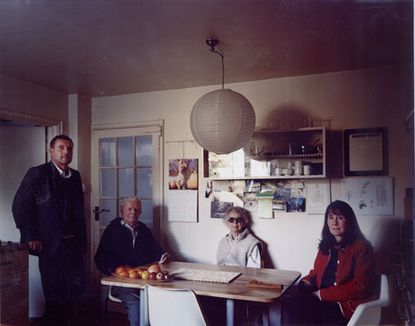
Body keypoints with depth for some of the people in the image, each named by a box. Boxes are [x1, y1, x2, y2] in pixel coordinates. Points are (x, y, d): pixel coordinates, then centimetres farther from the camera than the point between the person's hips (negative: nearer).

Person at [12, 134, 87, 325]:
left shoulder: (75, 176, 10)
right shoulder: (37, 174, -6)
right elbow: (20, 206, -8)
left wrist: (82, 240, 9)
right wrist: (30, 237, -11)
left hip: (73, 243, 6)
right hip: (51, 244, -5)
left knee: (76, 288, 12)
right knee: (54, 293, 5)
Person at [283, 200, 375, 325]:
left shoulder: (362, 247, -6)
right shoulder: (326, 245, 15)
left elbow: (360, 287, -13)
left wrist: (322, 294, -14)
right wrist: (306, 282, -2)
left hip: (347, 304, -6)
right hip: (322, 300, 6)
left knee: (294, 310, -26)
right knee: (288, 306, -24)